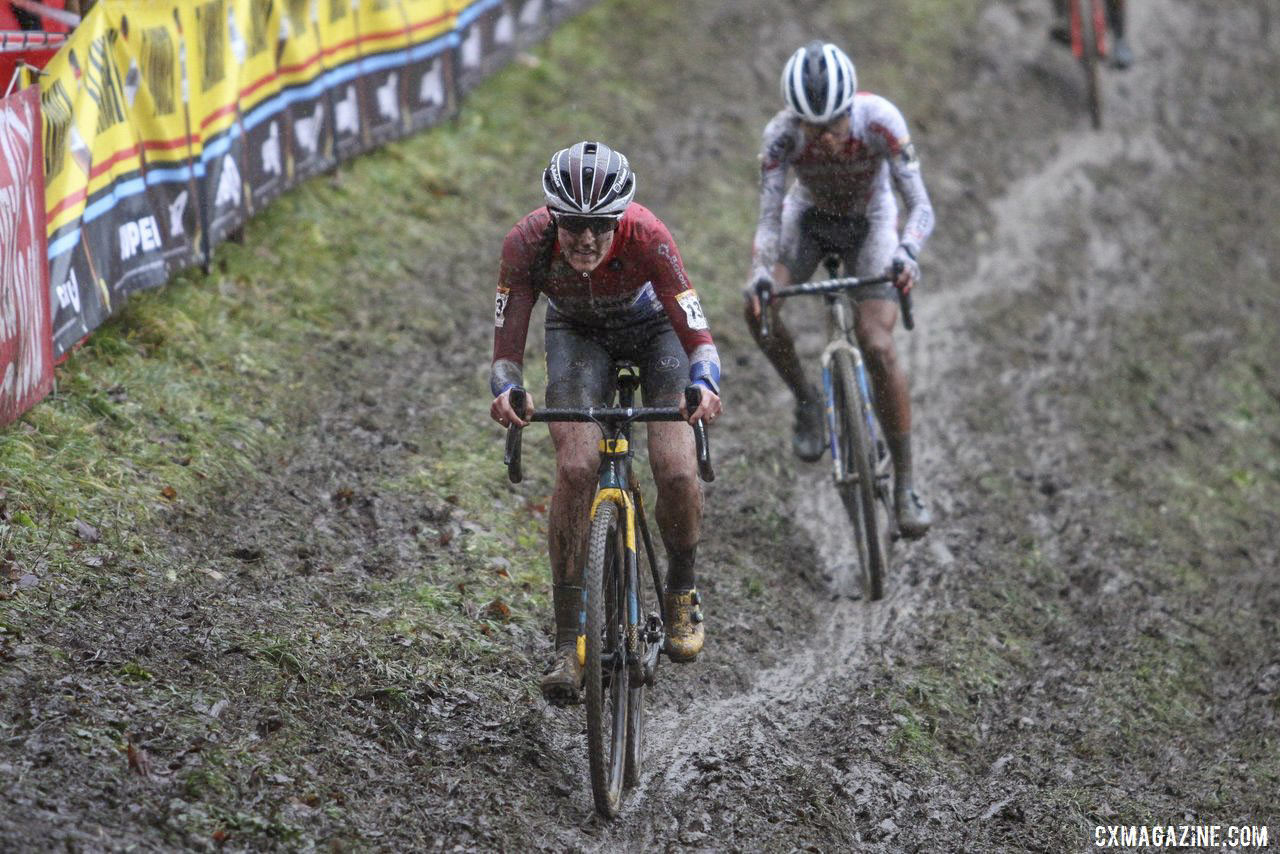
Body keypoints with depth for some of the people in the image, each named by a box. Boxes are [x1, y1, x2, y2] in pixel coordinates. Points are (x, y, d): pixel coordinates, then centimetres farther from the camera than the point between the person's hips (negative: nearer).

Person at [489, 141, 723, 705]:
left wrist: (704, 385, -56)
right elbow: (506, 350, -28)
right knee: (576, 467, -22)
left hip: (654, 329, -1)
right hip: (578, 334, 1)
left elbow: (697, 335, -36)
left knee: (677, 472, -21)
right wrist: (507, 391, -49)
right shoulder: (528, 243, -32)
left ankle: (681, 591, 11)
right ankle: (567, 643, -14)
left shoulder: (645, 236, -36)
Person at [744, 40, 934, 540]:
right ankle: (806, 401, 0)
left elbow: (920, 206, -35)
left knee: (879, 348, -19)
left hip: (870, 224, -2)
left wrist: (907, 254, -55)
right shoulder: (782, 136, -31)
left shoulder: (880, 121, -34)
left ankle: (905, 484, -7)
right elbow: (769, 220, -29)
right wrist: (761, 275, -50)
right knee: (759, 308, -27)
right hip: (809, 218, 2)